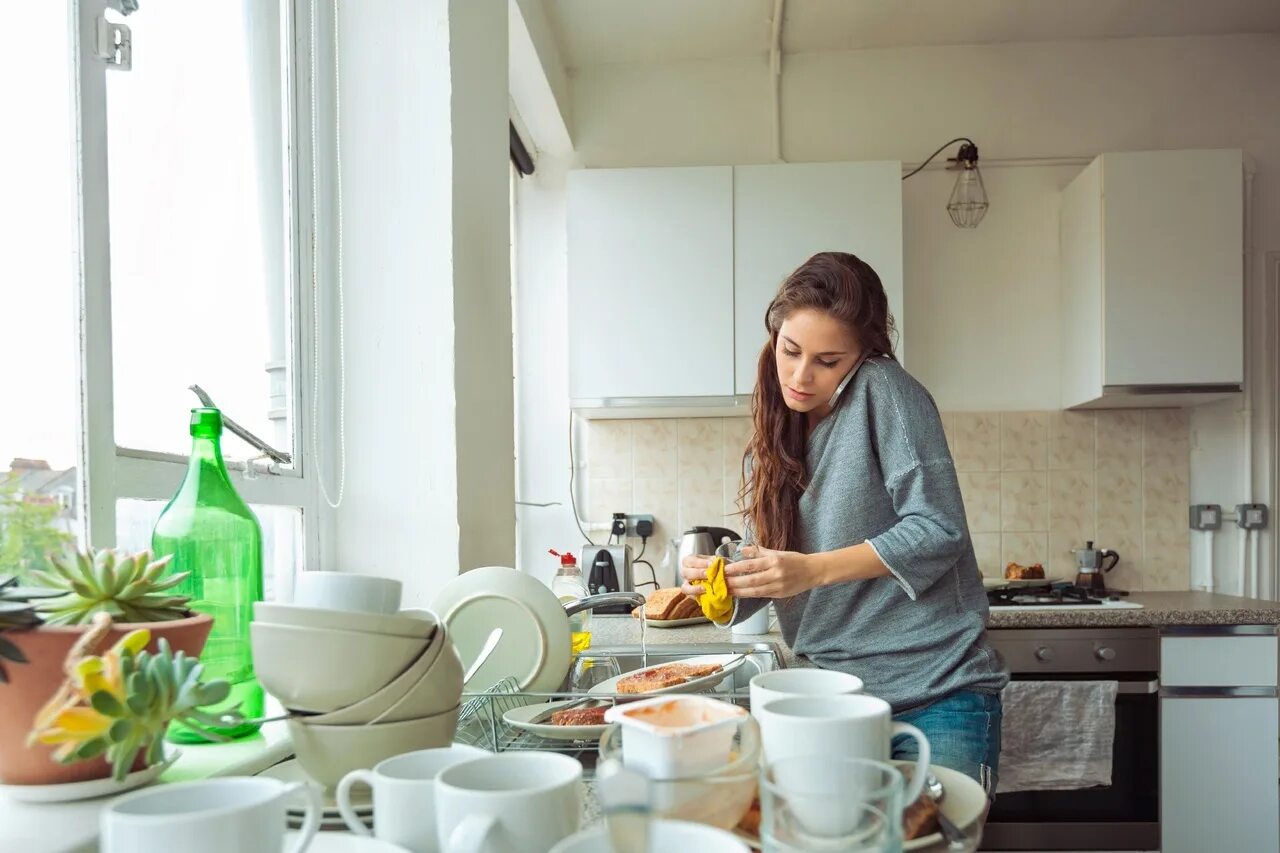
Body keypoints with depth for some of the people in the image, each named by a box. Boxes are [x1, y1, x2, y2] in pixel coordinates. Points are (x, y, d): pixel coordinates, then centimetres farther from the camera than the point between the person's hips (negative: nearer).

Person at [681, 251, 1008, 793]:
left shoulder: (884, 391, -10)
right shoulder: (773, 442, 9)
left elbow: (938, 530, -17)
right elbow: (766, 576, 9)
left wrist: (813, 570, -24)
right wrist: (723, 583, -13)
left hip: (937, 694, -5)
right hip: (836, 698, 6)